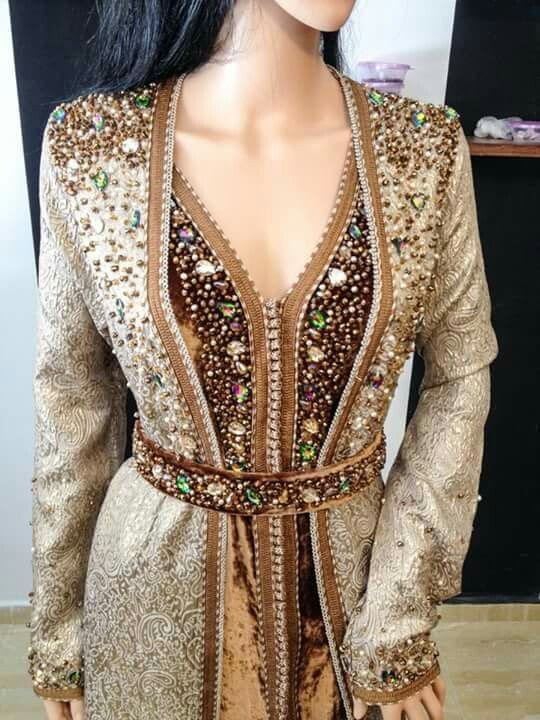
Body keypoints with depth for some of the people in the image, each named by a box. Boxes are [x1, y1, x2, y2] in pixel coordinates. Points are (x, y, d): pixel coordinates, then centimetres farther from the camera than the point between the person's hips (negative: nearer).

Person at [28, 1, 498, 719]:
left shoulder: (427, 149, -12)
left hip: (350, 570, 2)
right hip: (160, 579, 0)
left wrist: (397, 625, -8)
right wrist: (58, 631, 4)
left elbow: (459, 378, -4)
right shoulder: (88, 146, -14)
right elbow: (73, 404, -5)